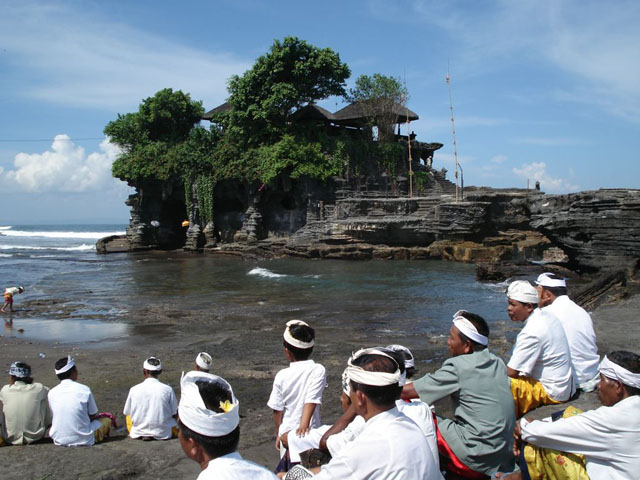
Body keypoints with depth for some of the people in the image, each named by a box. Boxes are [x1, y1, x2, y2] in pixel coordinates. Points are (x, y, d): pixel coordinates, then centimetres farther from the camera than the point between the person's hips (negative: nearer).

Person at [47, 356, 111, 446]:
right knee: (107, 420, 20)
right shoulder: (85, 390, -12)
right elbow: (93, 416, -2)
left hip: (59, 440, 3)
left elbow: (53, 416, 7)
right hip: (83, 440, -3)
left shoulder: (51, 393, -4)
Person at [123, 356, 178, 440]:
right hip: (162, 433, -2)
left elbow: (127, 413, 3)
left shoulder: (134, 390, -8)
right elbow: (175, 415, -4)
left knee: (129, 416, 31)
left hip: (138, 432, 2)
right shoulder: (168, 389, -12)